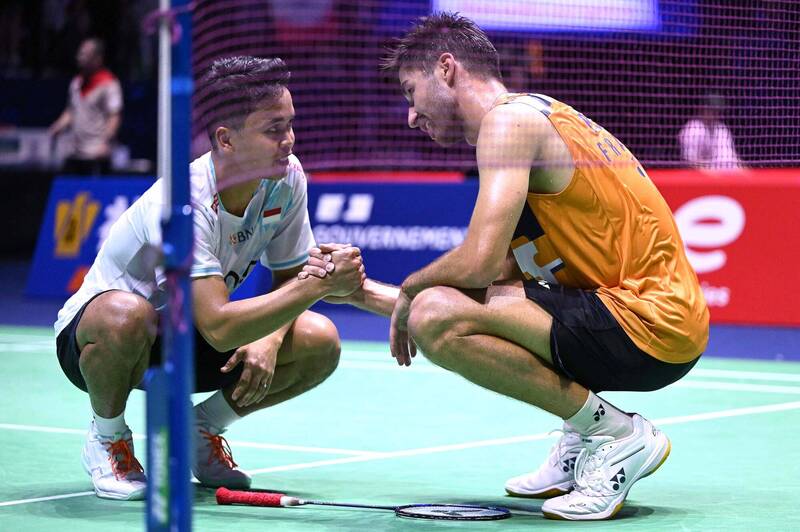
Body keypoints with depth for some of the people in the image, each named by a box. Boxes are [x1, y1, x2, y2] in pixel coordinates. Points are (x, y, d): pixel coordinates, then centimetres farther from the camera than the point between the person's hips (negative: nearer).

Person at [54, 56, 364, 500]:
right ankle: (108, 439, -11)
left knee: (320, 341, -16)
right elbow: (218, 328, -42)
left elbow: (291, 276, 1)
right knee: (126, 316, -42)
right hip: (89, 335, -6)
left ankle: (203, 429, 6)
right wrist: (318, 285, -42)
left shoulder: (287, 177, -13)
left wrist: (270, 339, -20)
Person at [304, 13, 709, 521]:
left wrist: (411, 289, 0)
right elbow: (492, 278, 20)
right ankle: (584, 441, 14)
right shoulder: (537, 118, 21)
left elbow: (479, 263, -21)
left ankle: (621, 435, -11)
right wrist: (367, 292, 21)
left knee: (436, 318, -21)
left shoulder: (511, 117, -9)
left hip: (651, 324, -10)